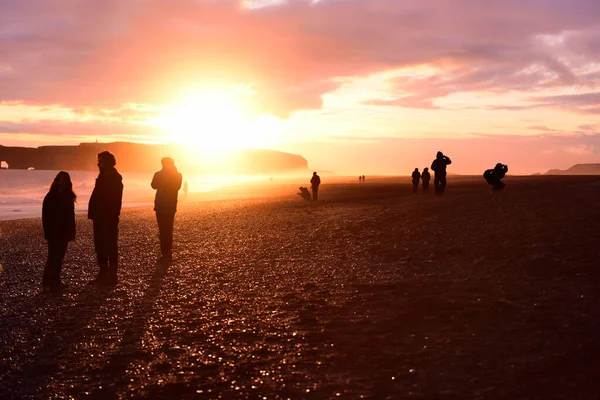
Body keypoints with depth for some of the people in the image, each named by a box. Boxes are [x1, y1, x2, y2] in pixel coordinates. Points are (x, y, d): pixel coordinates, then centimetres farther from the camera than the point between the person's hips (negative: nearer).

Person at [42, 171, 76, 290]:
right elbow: (45, 215, -7)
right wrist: (47, 232, -13)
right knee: (54, 256, -9)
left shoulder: (68, 197, 9)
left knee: (59, 257, 7)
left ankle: (55, 281, 12)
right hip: (54, 232, -5)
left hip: (64, 232, 5)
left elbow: (71, 216, 11)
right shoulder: (50, 197, -6)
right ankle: (47, 282, -6)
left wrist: (71, 232, 6)